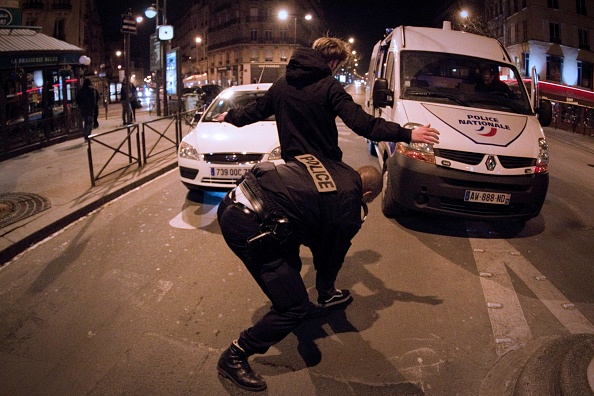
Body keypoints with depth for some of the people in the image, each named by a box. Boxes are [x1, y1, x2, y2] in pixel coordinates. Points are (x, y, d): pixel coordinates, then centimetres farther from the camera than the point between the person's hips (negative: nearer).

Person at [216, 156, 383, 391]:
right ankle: (233, 358, 15)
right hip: (248, 228, -9)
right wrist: (324, 290, 35)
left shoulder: (335, 165, 19)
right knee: (295, 307, 2)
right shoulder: (349, 209, 0)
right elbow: (333, 255, 14)